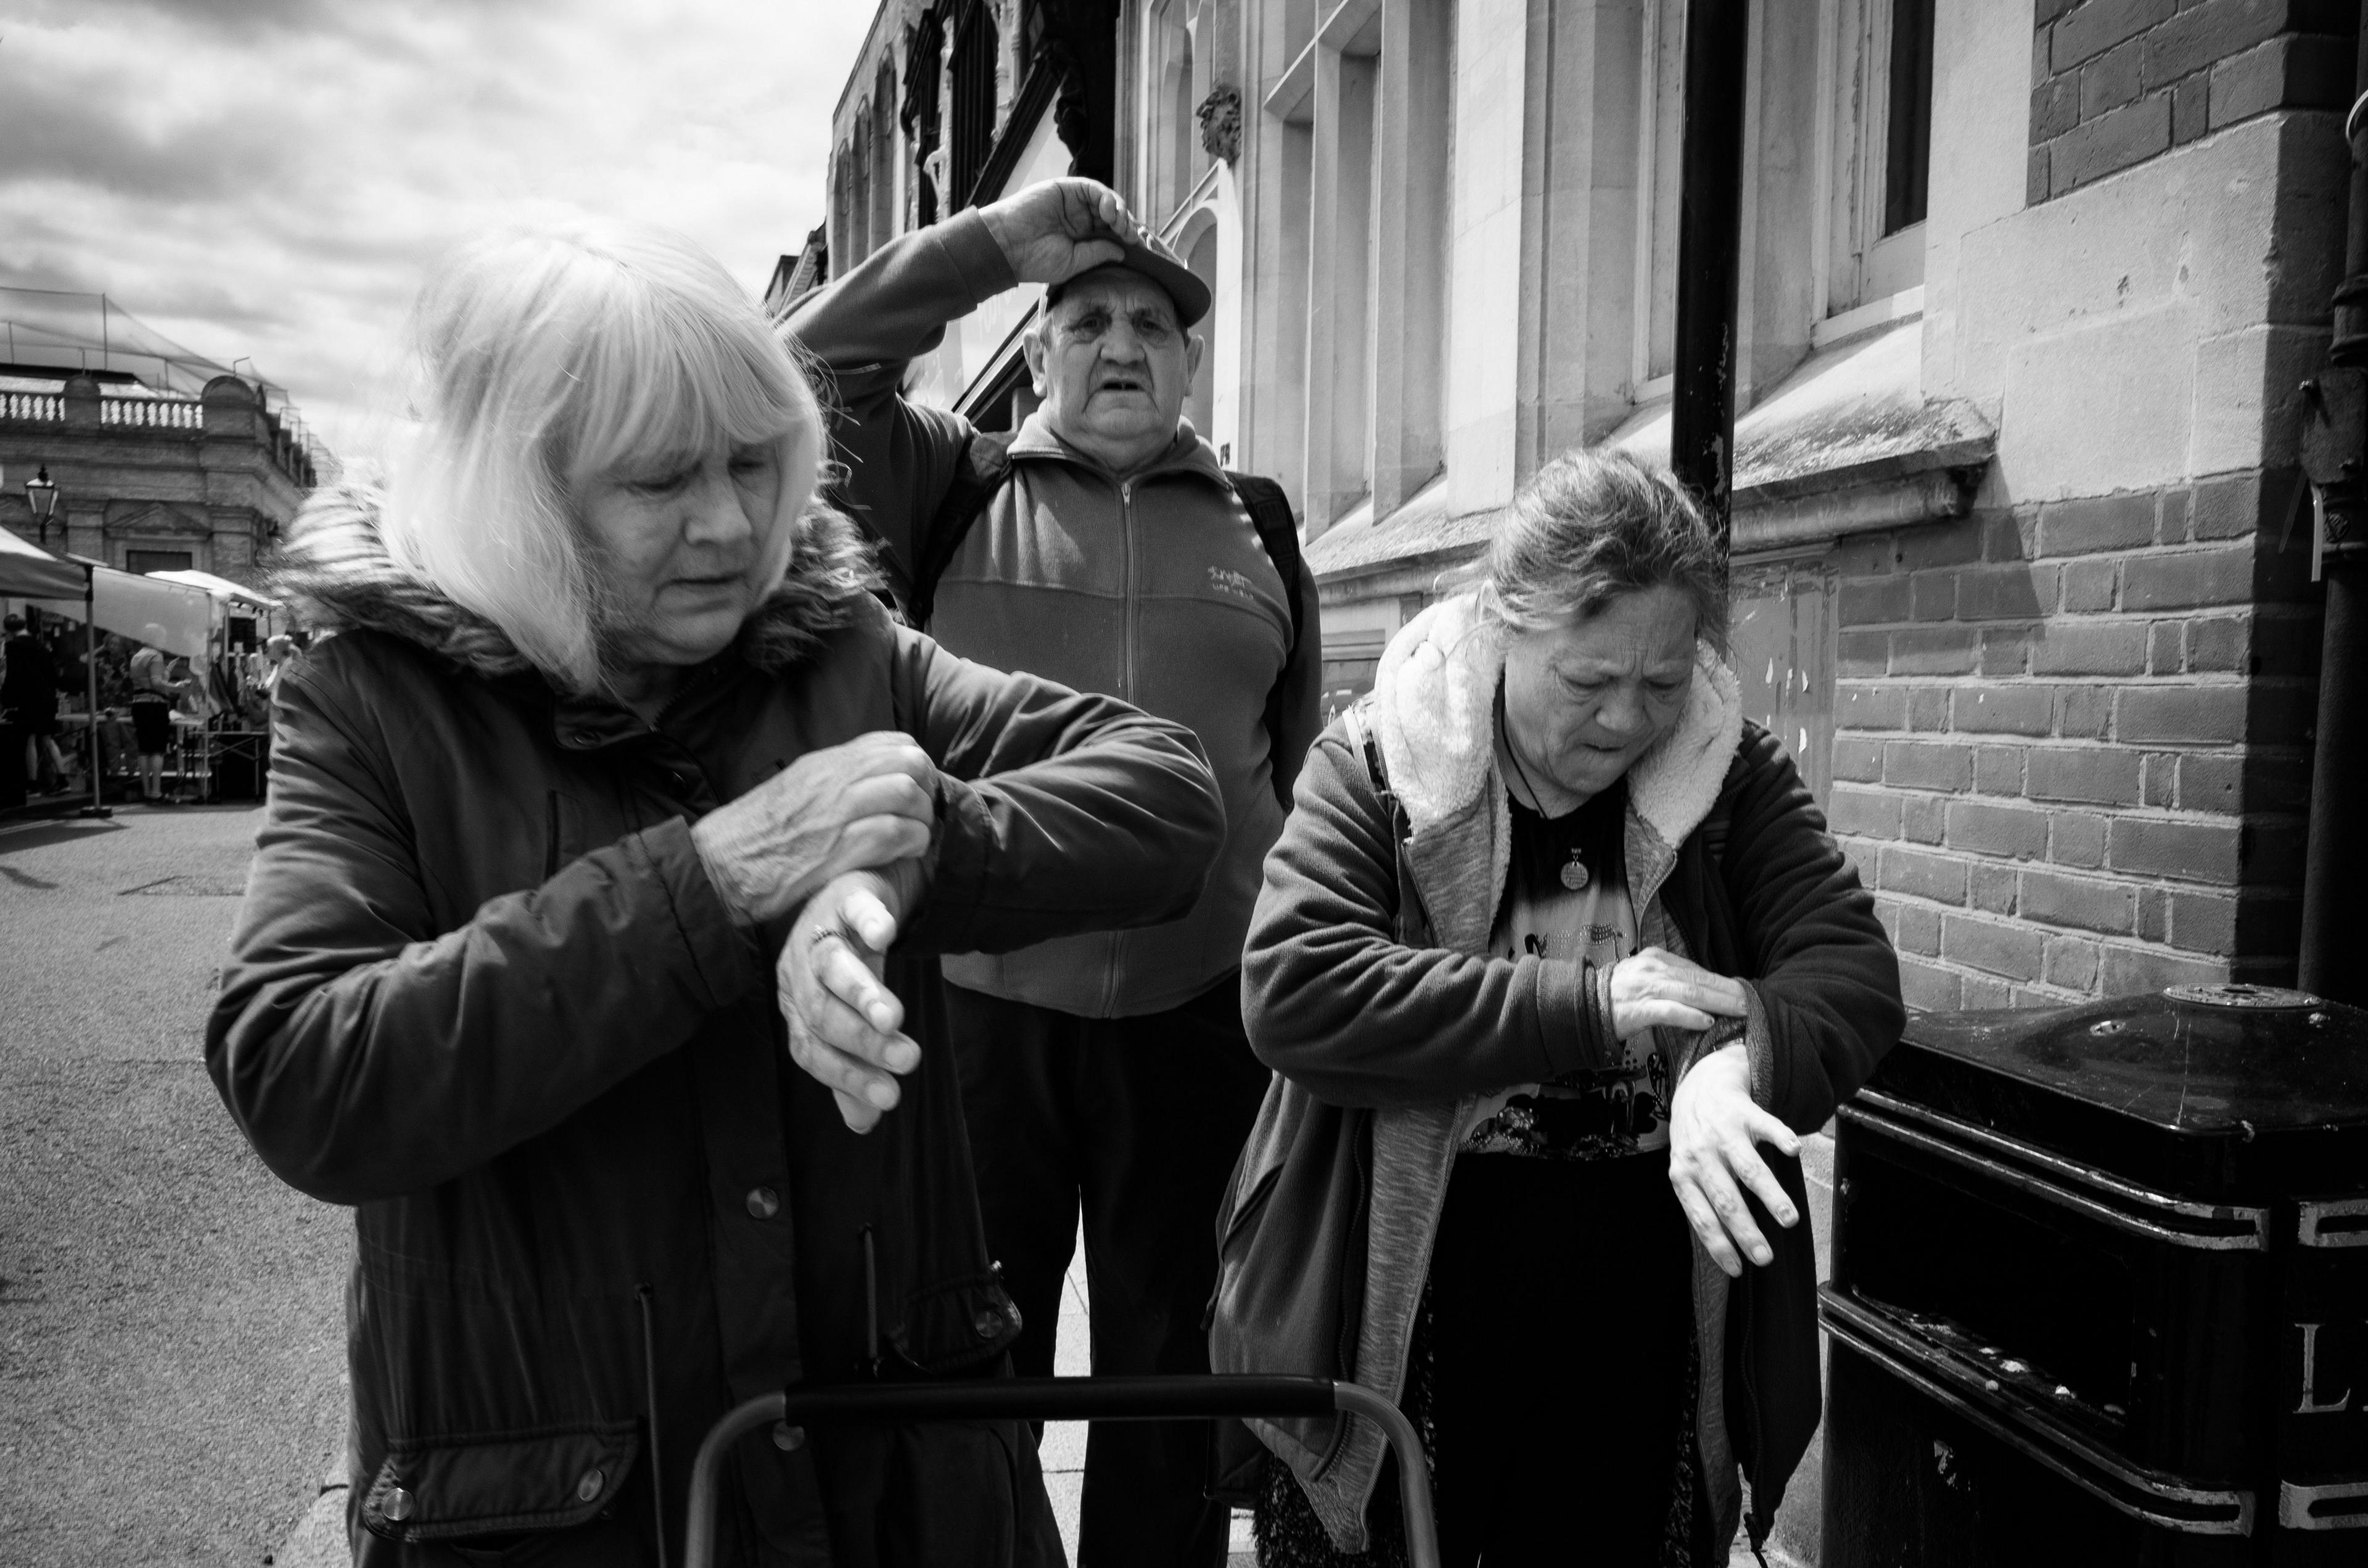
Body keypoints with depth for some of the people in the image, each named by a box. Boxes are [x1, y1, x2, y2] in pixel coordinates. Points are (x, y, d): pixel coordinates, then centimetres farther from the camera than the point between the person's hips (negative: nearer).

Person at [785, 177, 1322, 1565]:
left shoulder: (1259, 523, 8)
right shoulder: (957, 492, 3)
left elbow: (1302, 766, 12)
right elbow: (815, 364, -9)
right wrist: (1000, 243, -8)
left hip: (1201, 1000, 2)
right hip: (983, 992, -1)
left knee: (1169, 1357, 18)